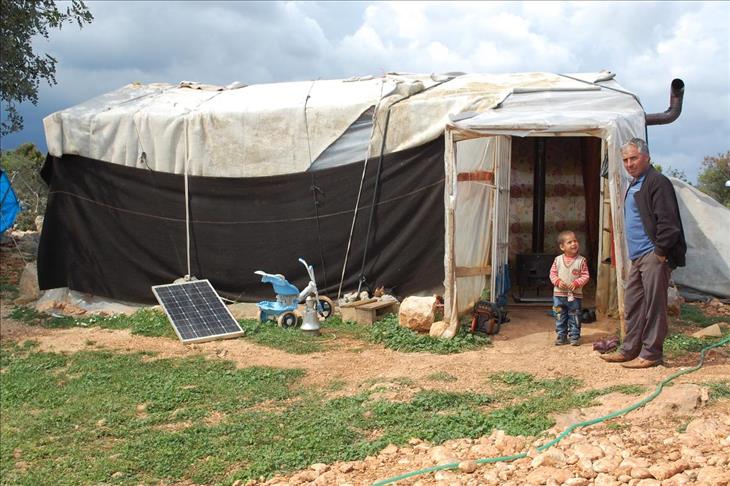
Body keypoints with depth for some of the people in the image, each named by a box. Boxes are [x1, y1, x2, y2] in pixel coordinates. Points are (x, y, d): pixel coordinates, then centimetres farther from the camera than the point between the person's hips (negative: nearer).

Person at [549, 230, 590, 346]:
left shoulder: (581, 260, -6)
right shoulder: (558, 260, -1)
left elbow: (585, 276, -4)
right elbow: (553, 273, 4)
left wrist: (577, 283, -19)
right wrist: (558, 281, -14)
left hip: (575, 295, -2)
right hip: (559, 294, 2)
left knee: (574, 318, 5)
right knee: (560, 317, 9)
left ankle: (574, 336, 15)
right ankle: (561, 336, 19)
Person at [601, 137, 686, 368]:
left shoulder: (657, 182, -10)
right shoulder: (634, 185, 20)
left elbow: (667, 221, -17)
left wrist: (660, 251, -17)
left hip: (653, 256, -10)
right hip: (638, 257, 10)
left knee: (654, 305, -3)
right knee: (632, 304, 14)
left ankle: (651, 353, 3)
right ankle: (630, 349, 22)